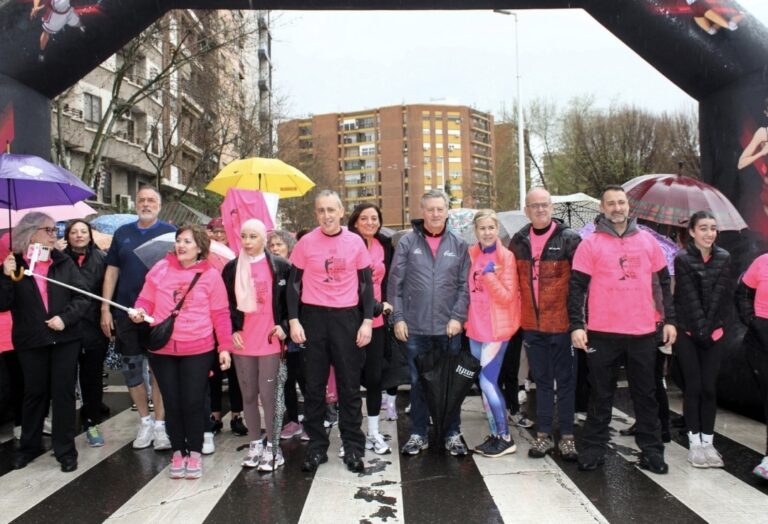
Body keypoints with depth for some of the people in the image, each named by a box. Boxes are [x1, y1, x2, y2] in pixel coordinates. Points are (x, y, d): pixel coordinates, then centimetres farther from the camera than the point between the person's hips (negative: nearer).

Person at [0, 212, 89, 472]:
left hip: (65, 339, 0)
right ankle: (29, 445, 32)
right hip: (31, 342, 0)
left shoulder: (64, 262, 1)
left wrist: (65, 317, -17)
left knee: (64, 392, 4)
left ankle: (66, 450, 14)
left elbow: (82, 297, -2)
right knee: (34, 392, 13)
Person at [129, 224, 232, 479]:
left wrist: (225, 347, -5)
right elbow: (146, 300, 7)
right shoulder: (160, 269, 2)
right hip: (162, 349, 2)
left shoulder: (210, 275, -3)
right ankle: (178, 452, 28)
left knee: (193, 402, 5)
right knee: (172, 402, 12)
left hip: (198, 350, -2)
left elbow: (220, 314, -2)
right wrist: (139, 311, -15)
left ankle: (195, 452, 22)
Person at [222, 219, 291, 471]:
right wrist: (232, 331, 0)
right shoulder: (231, 268, 8)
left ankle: (271, 446, 10)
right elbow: (226, 304, 11)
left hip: (270, 340, -3)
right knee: (249, 395, 10)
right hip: (241, 341, 3)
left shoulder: (280, 266, 1)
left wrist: (283, 325, -6)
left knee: (268, 395, -2)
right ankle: (255, 444, 22)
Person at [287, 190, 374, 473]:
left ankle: (353, 447, 18)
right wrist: (294, 320, -5)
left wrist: (367, 321, -3)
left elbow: (366, 283, 5)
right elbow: (294, 283, 3)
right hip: (313, 317, 0)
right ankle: (316, 446, 21)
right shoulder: (306, 242, -1)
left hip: (347, 317, 0)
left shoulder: (355, 242, 1)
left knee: (350, 385, 7)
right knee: (314, 385, 8)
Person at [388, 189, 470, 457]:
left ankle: (452, 434, 23)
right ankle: (418, 434, 22)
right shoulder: (407, 242, 2)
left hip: (449, 327, 1)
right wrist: (397, 317, -5)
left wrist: (458, 317, -6)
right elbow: (395, 283, 0)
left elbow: (465, 286, 3)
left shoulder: (459, 245, 5)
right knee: (418, 382, 9)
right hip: (415, 327, -1)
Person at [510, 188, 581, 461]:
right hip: (532, 324, 4)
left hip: (562, 323, -4)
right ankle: (543, 435, 23)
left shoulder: (569, 239, -6)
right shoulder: (519, 241, 6)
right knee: (541, 381, 13)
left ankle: (567, 437, 18)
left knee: (565, 380, 7)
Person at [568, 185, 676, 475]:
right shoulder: (590, 244, -2)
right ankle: (594, 448, 18)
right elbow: (576, 287, -4)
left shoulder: (647, 240, 8)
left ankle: (651, 449, 24)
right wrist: (576, 325, -11)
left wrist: (669, 319, 9)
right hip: (602, 332, -3)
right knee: (601, 394, 7)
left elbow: (663, 282, 14)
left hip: (643, 332, 3)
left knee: (646, 393, 12)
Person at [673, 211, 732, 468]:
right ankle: (694, 442, 9)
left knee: (709, 388, 4)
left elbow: (724, 297, 0)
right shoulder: (682, 258, -6)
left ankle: (708, 441, 13)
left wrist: (712, 328, -7)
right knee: (693, 387, 0)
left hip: (714, 333, 3)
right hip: (688, 332, -3)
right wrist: (700, 329, -13)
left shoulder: (724, 258, 4)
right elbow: (689, 298, -10)